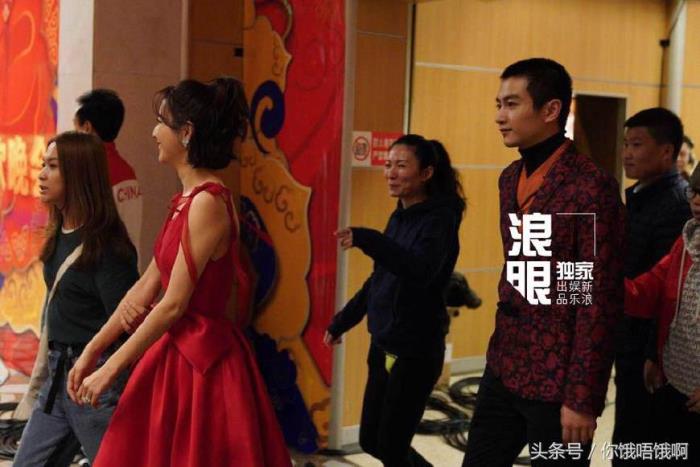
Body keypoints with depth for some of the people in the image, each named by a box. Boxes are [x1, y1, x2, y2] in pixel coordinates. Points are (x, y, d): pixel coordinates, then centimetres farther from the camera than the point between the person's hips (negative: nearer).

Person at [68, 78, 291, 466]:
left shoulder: (208, 202, -17)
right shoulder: (186, 201, 10)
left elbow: (173, 304, -19)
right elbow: (146, 286, 13)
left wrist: (110, 369, -13)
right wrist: (91, 351, 13)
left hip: (204, 362, -9)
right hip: (177, 354, 9)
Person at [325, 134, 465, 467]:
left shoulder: (439, 218, -15)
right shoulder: (399, 218, 9)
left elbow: (421, 271, -34)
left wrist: (366, 240, -43)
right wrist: (342, 322, 25)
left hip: (416, 351, -8)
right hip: (383, 346, 8)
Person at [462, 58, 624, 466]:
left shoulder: (592, 187, -16)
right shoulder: (510, 178, 8)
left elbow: (600, 301, -17)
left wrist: (583, 399, -17)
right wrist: (501, 352, 16)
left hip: (557, 381, -7)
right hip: (503, 369, 7)